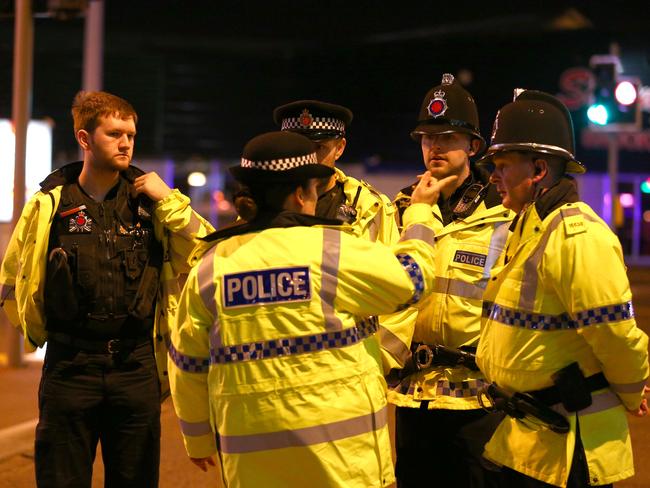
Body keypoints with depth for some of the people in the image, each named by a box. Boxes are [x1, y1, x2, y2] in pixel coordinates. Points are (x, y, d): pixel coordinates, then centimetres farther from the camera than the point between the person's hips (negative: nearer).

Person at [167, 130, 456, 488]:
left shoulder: (211, 264, 1)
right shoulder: (332, 249, -7)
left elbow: (188, 364, 8)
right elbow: (412, 277, 7)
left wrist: (198, 438, 22)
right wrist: (421, 212, 24)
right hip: (341, 443, -3)